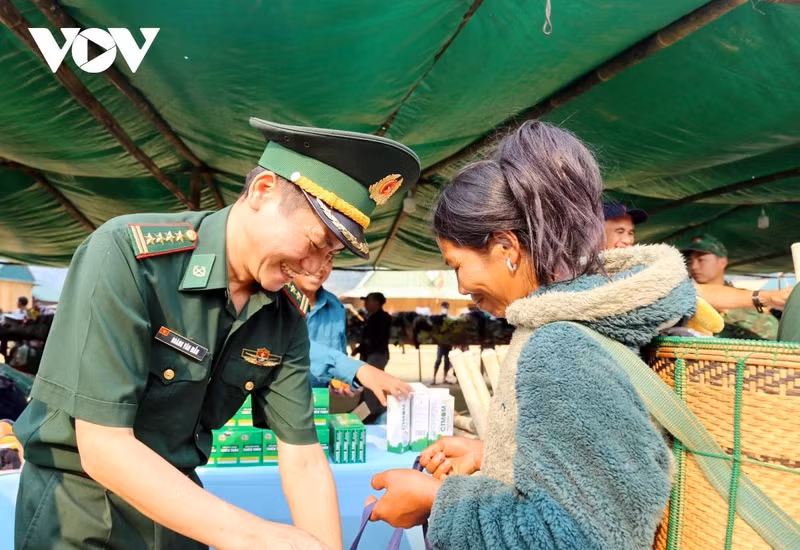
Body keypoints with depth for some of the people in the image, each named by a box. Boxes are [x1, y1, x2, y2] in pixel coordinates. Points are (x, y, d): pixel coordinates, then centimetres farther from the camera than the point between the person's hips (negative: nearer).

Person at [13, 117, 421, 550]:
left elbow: (303, 458, -6)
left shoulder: (286, 318, -9)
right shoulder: (126, 254, -26)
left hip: (178, 506, 6)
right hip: (79, 509, -5)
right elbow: (104, 448, -28)